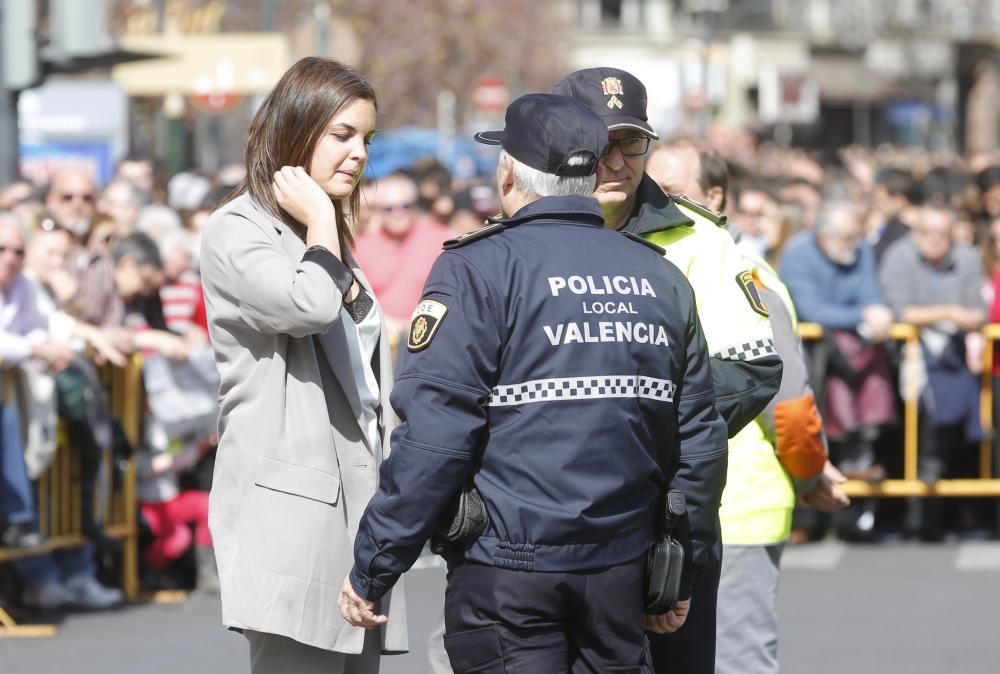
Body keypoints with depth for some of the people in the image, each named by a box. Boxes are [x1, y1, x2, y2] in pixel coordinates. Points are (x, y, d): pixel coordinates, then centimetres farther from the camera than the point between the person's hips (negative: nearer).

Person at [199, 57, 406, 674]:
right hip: (291, 505, -8)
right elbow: (311, 305, -22)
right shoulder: (236, 233, -3)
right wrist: (320, 221, -5)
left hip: (358, 501, 9)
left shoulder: (331, 245, 25)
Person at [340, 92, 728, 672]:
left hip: (507, 574, -5)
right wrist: (680, 576, 21)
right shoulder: (661, 278, 11)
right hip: (622, 575, 5)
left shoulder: (478, 271, -7)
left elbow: (432, 438, -14)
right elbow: (700, 438, 12)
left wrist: (372, 570, -8)